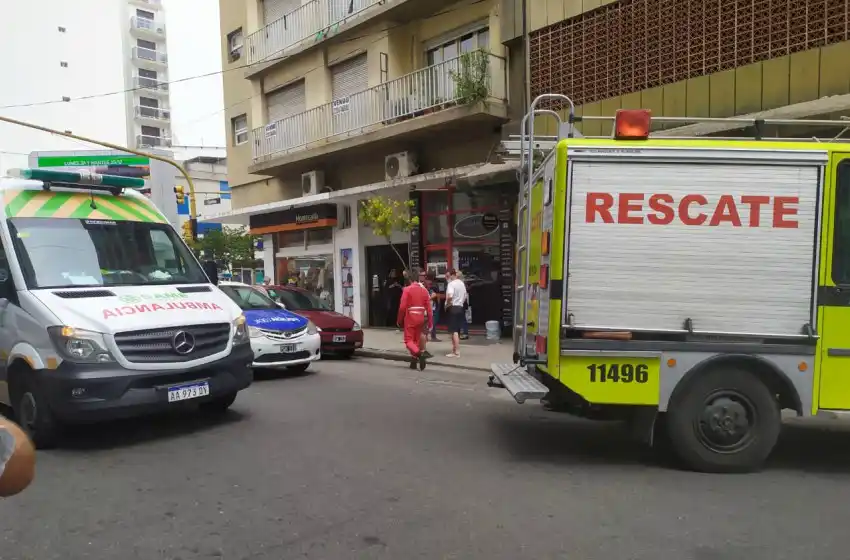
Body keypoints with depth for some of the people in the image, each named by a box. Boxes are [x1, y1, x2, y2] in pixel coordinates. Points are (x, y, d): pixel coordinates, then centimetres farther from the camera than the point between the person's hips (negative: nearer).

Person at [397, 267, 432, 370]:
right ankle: (414, 362, 18)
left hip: (409, 318, -4)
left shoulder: (407, 290, -9)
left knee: (408, 340, 3)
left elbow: (402, 307, -12)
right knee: (417, 340, 15)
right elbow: (429, 308, 1)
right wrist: (430, 322, 7)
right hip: (420, 318, 4)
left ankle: (418, 354, -23)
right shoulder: (424, 290, 2)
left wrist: (400, 320, -1)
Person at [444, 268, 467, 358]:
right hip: (460, 307, 9)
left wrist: (446, 305, -13)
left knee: (454, 331, -6)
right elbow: (465, 297, 20)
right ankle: (454, 350, 23)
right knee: (457, 330, 15)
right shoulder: (462, 283, 13)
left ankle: (457, 352, -7)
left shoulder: (451, 284, -14)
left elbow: (449, 297, -27)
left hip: (453, 308, -8)